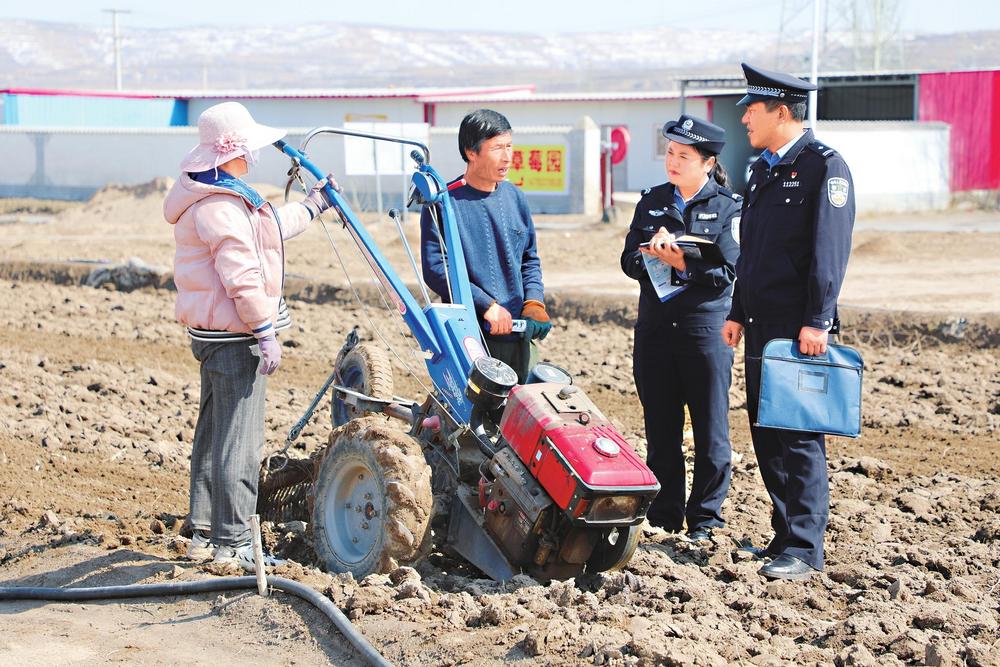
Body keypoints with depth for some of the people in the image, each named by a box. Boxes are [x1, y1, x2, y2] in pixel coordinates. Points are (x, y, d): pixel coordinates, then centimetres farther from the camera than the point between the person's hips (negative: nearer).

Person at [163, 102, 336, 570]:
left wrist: (312, 206, 43)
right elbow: (243, 279, -24)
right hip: (234, 339, -11)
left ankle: (204, 535, 26)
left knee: (213, 435, 17)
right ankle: (233, 544, -2)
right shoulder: (222, 209, -21)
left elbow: (271, 227, 31)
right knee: (238, 441, -6)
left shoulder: (219, 198, 14)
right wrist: (266, 334, -19)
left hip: (213, 336, 11)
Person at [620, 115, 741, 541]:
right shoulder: (652, 202, 11)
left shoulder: (728, 207, -1)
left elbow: (726, 272, -9)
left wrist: (681, 263, -20)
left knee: (711, 434, 0)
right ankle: (663, 517, 18)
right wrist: (653, 253, -16)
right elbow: (629, 261, 5)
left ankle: (704, 520, 11)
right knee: (660, 430, 8)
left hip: (706, 329, -3)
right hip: (655, 329, 4)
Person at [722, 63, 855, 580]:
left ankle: (805, 549, -5)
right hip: (761, 325, 9)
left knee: (799, 436, -8)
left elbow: (830, 250, -16)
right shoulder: (763, 169, 18)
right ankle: (784, 532, 20)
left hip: (799, 328, -9)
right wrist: (737, 314, 18)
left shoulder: (824, 167, -9)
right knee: (764, 429, 11)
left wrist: (817, 322, -20)